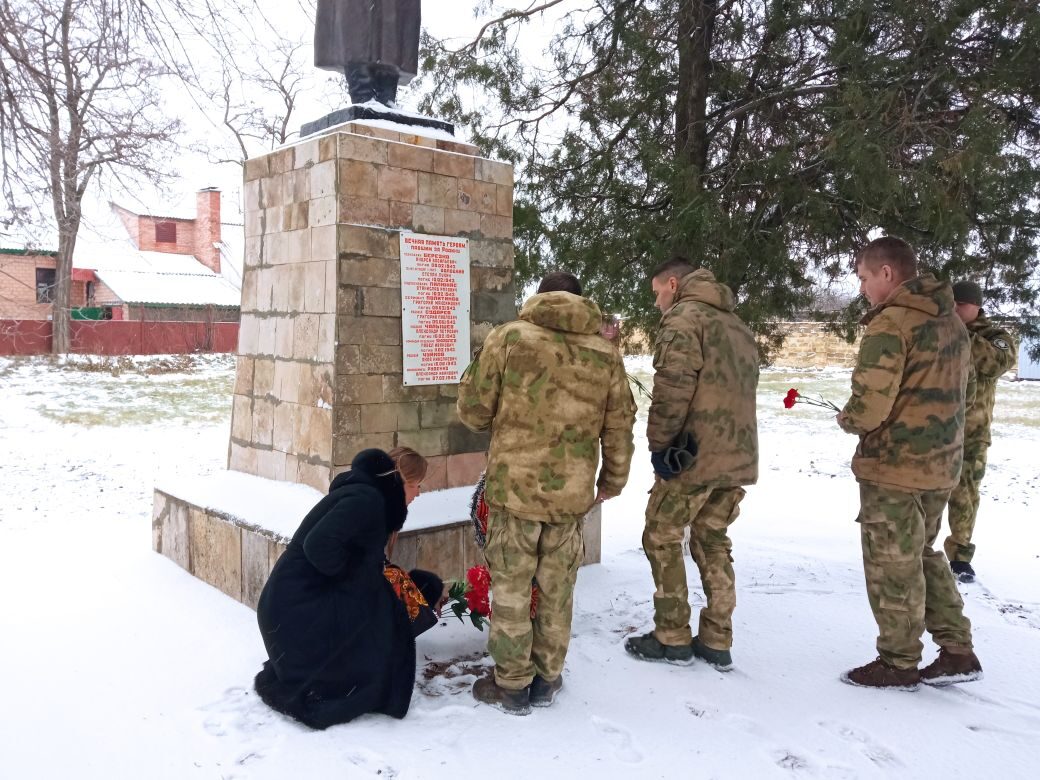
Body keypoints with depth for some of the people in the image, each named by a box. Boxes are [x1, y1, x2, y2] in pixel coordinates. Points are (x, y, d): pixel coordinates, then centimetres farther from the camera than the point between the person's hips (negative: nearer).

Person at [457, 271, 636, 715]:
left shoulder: (509, 337, -5)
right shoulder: (605, 353, 4)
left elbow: (473, 411, -4)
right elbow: (620, 427, 8)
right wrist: (613, 479, 22)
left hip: (515, 484, -3)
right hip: (572, 492, 3)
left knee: (511, 589, 10)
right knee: (556, 590, 16)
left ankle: (512, 686, 20)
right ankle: (547, 680, 29)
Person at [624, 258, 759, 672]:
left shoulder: (683, 318, -8)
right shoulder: (737, 326, 20)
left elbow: (672, 389, -19)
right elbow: (743, 389, 19)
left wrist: (659, 444, -10)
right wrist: (732, 442, 17)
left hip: (693, 455, -8)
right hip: (737, 456, 8)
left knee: (662, 539, 6)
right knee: (713, 544, 16)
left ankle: (672, 638, 12)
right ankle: (716, 642, 20)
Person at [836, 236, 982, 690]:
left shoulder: (890, 323, -18)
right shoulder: (951, 322, 11)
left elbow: (868, 406, -23)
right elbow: (944, 394, 15)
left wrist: (847, 420, -2)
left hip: (894, 466, -9)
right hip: (940, 464, 9)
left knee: (893, 566, 5)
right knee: (922, 555, 22)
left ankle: (899, 663, 19)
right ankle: (958, 652, 26)